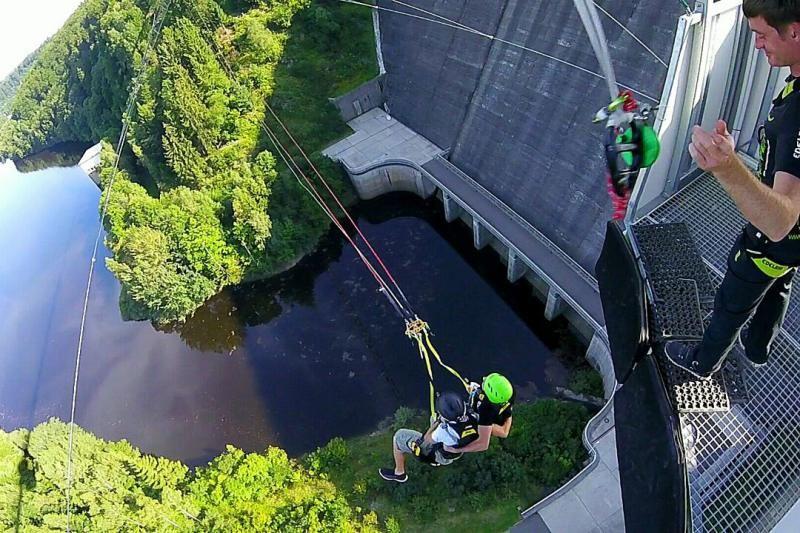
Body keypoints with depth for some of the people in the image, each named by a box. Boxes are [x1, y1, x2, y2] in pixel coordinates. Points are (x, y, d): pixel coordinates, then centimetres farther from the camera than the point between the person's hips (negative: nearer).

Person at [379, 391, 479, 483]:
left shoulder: (445, 430, -44)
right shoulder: (473, 417, -30)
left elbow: (427, 439, -21)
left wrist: (437, 421, -14)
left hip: (439, 456, -6)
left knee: (399, 437, 5)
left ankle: (399, 473, 27)